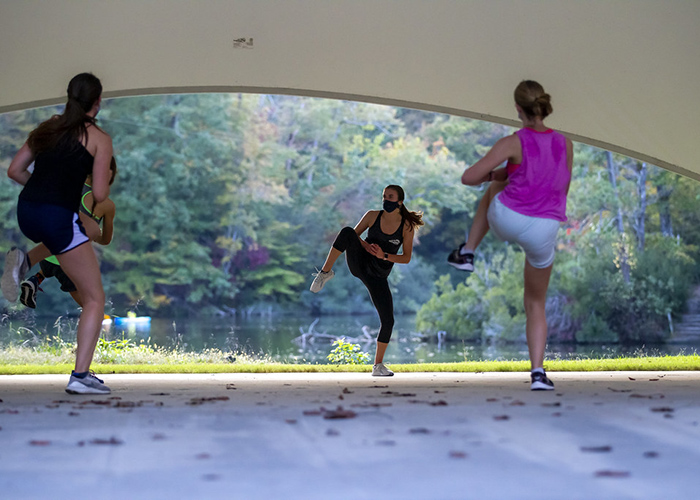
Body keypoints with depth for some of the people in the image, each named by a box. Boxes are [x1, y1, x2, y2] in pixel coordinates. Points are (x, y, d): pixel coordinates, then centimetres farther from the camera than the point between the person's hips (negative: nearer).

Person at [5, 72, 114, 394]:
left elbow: (14, 170, 14)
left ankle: (26, 262, 15)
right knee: (95, 299, 5)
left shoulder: (48, 127, 15)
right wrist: (105, 185, 17)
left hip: (26, 211, 6)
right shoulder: (99, 138, 0)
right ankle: (80, 375, -5)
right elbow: (100, 195, -4)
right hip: (58, 217, -6)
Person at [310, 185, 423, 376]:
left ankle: (378, 366, 13)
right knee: (347, 231, -30)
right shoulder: (373, 216, -2)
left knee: (388, 321, -6)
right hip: (359, 264, -1)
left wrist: (384, 255, -18)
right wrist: (365, 245, -13)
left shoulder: (407, 226, -4)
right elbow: (353, 235, 8)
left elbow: (406, 258, -3)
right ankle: (325, 273, -19)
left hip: (378, 277, 1)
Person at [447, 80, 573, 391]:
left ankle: (467, 252, 33)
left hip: (506, 221, -2)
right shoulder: (565, 144, 4)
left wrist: (493, 175, 12)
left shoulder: (514, 143, -9)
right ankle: (537, 372, 5)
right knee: (536, 304, 21)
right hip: (543, 235, 2)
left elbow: (468, 178, -11)